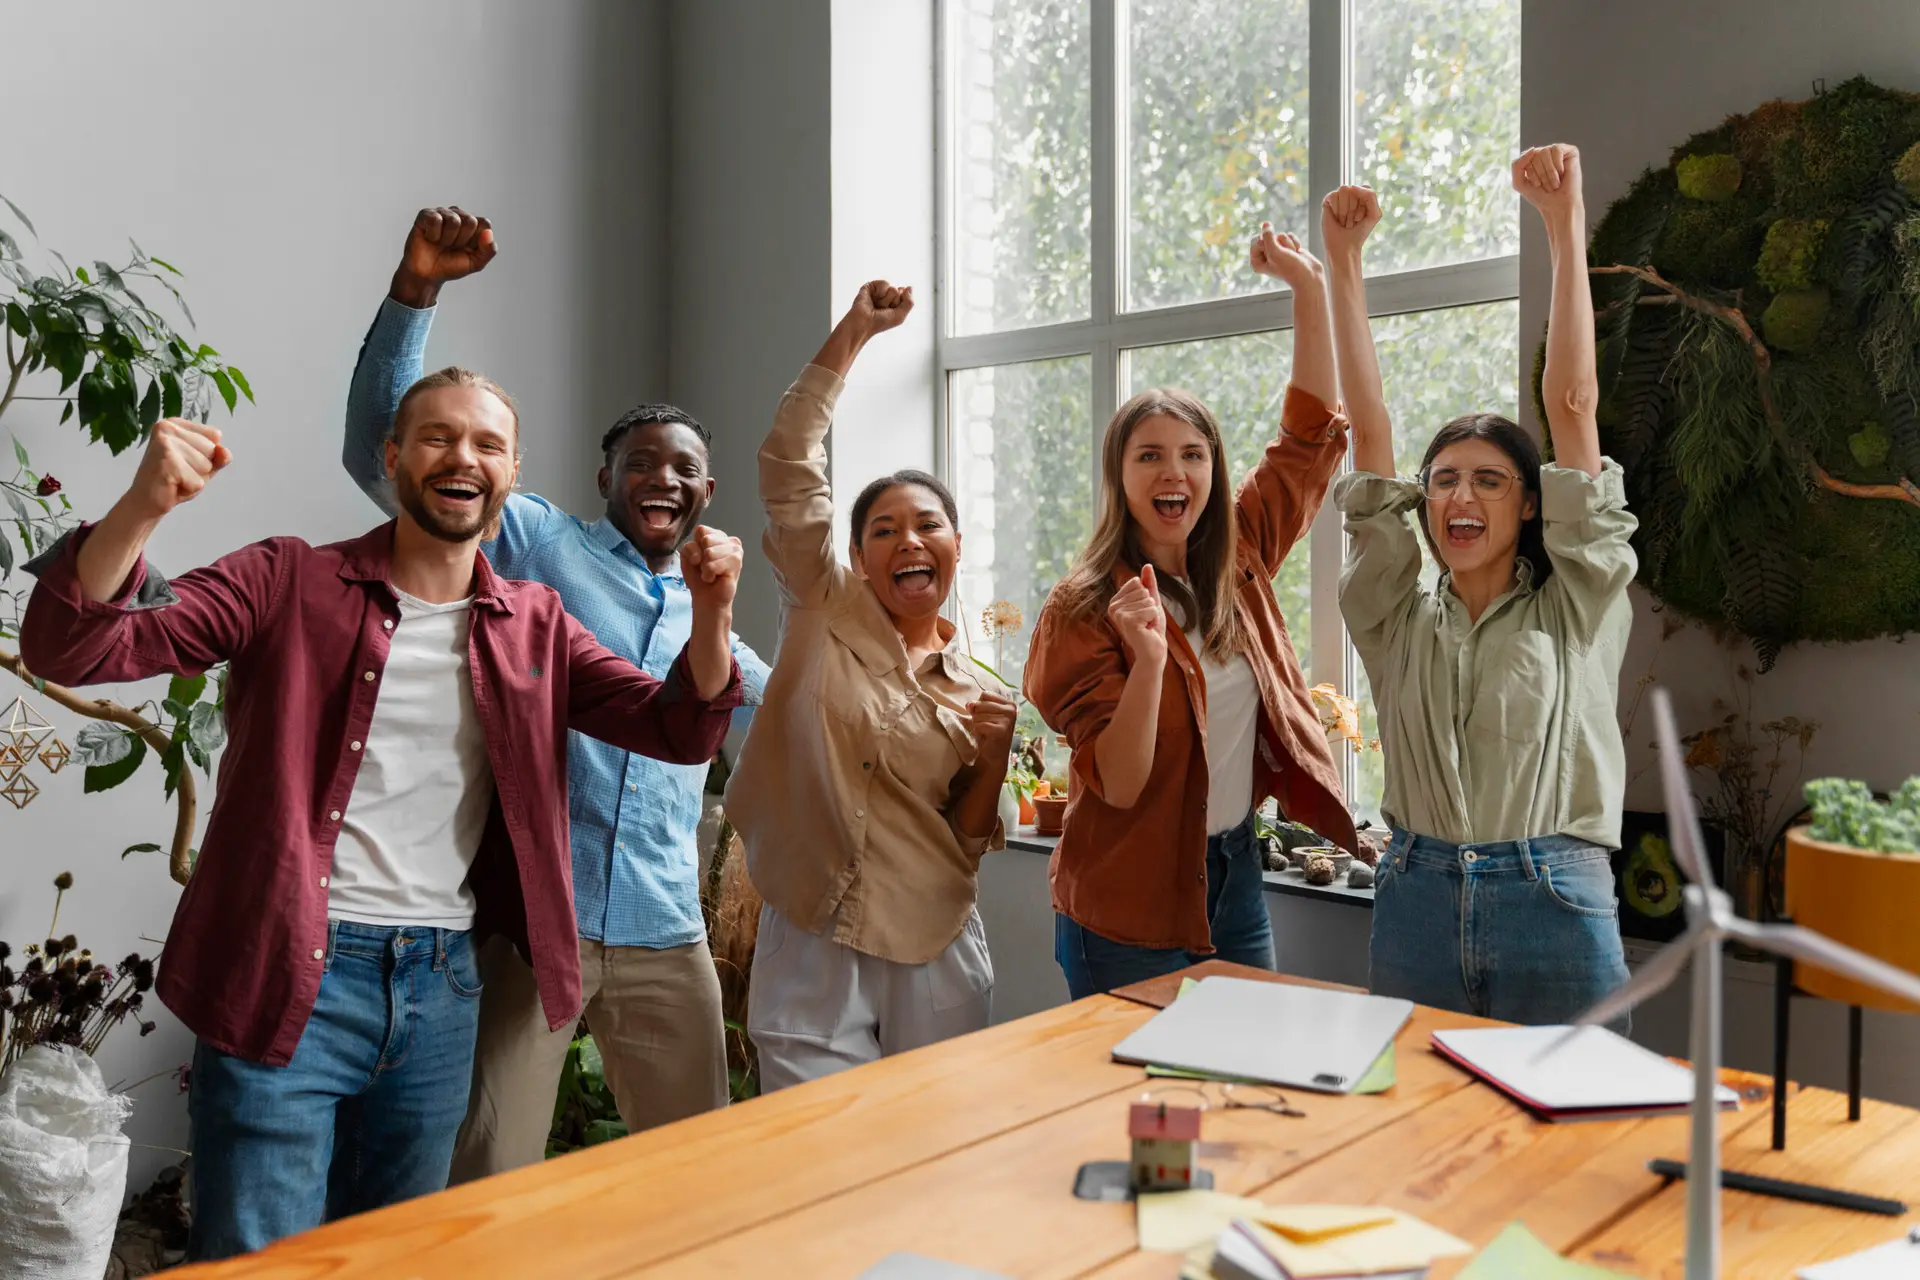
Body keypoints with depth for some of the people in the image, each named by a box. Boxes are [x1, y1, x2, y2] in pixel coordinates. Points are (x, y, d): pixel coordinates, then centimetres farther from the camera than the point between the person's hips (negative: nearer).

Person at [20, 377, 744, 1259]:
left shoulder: (535, 626, 8)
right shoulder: (290, 583, -3)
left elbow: (679, 729, 5)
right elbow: (69, 648, -10)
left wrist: (710, 612, -14)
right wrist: (144, 507, -29)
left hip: (443, 989, 4)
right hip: (287, 982, -4)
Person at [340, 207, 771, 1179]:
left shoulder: (712, 626, 20)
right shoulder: (539, 547, 5)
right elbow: (379, 449, -5)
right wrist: (416, 289, -16)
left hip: (665, 937, 5)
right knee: (488, 1180, -5)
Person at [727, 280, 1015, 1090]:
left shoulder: (975, 689, 8)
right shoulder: (827, 613, 2)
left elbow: (966, 842, 9)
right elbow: (788, 462, -7)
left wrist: (993, 758, -9)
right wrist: (853, 332, -8)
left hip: (934, 962, 3)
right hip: (810, 952, -2)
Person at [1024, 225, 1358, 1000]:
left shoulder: (1238, 563, 0)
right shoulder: (1084, 609, -15)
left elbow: (1311, 434, 5)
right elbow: (1118, 785, -20)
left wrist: (1310, 288, -1)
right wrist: (1148, 661, -36)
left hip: (1236, 876, 6)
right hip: (1131, 909, -5)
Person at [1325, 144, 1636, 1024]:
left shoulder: (1575, 608, 1)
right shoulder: (1399, 617, 6)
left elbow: (1573, 407, -6)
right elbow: (1369, 430, 1)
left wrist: (1566, 230, -9)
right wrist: (1342, 264, -1)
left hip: (1552, 903, -2)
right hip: (1415, 896, 2)